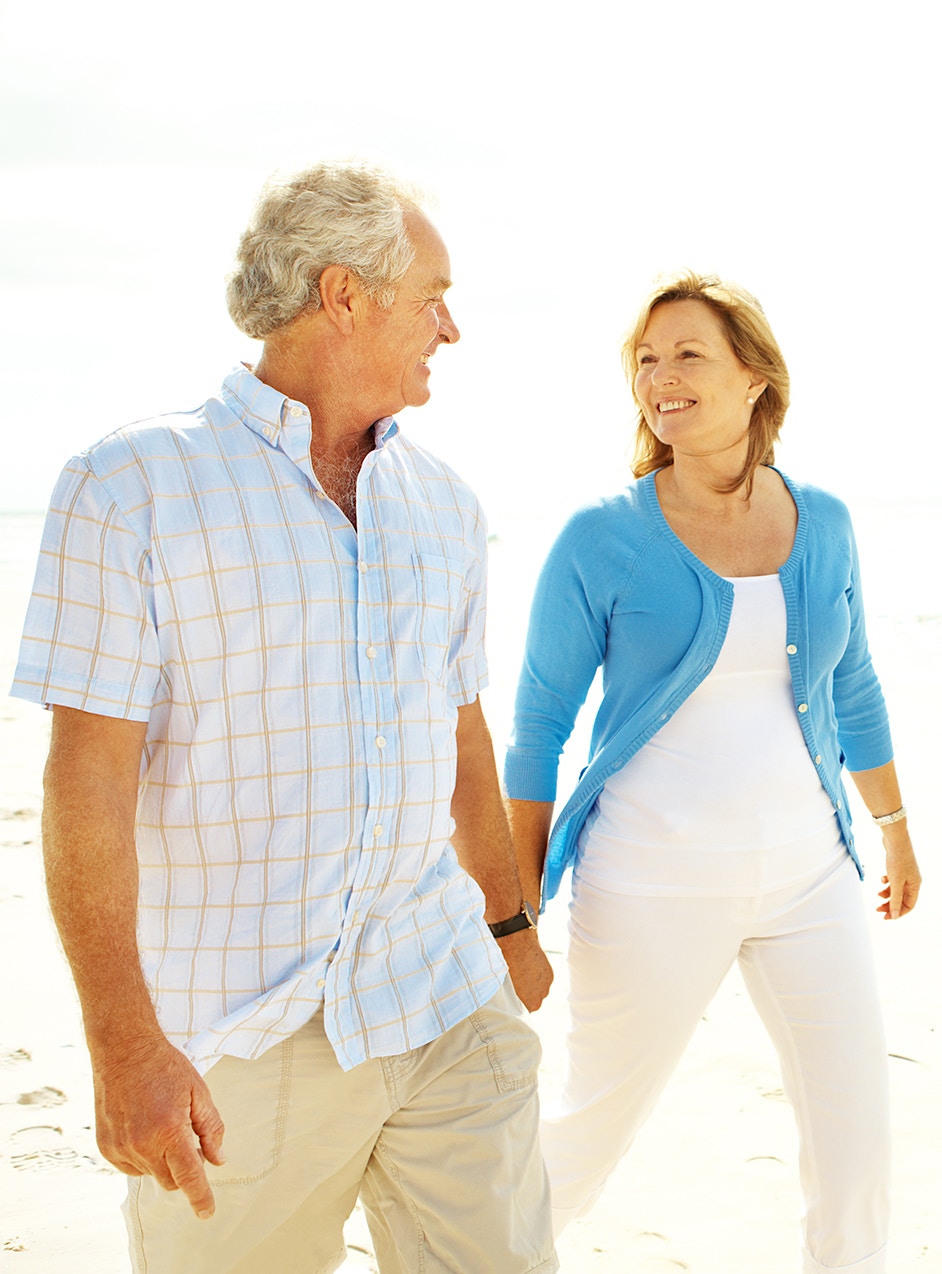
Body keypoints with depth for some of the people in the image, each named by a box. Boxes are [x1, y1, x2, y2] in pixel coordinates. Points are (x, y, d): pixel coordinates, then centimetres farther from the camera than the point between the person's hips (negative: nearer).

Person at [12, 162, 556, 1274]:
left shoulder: (441, 504, 10)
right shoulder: (132, 488, -7)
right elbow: (88, 778, -12)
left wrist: (509, 923, 27)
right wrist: (123, 1045, -17)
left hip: (444, 1003, 5)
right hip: (233, 1035, -4)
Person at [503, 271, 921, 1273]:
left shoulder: (822, 524, 2)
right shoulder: (602, 540, -10)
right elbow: (539, 723, -4)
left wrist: (894, 827, 23)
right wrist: (517, 899, -4)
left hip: (806, 871, 4)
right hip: (650, 885, -3)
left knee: (856, 1134, 8)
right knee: (594, 1129, 10)